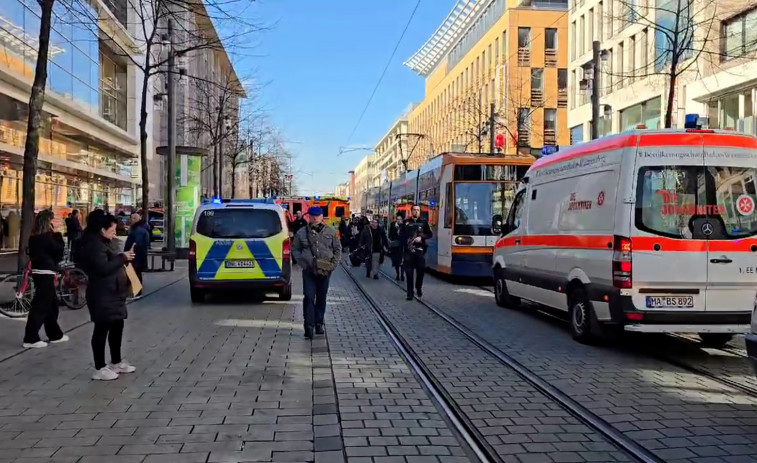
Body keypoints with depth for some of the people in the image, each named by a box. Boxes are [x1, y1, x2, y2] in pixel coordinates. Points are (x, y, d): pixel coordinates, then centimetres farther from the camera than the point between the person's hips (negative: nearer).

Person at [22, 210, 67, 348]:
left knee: (51, 304, 15)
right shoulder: (46, 237, -15)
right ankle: (30, 339, -5)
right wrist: (58, 235, -1)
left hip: (38, 272, 9)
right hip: (45, 274, -9)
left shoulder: (34, 237, 11)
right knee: (40, 306, -6)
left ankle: (55, 334, 22)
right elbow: (59, 250, -9)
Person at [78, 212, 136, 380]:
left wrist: (123, 258, 9)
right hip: (102, 296, -11)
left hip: (112, 294, 11)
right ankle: (100, 368, 2)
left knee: (117, 327, 16)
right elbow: (103, 268, -26)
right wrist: (122, 257, -18)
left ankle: (116, 362, 28)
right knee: (102, 330, -5)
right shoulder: (94, 246, -16)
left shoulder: (102, 244, 16)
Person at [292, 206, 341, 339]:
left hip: (325, 271, 2)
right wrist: (303, 263, -5)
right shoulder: (302, 232, 2)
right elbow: (295, 250, 8)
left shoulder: (331, 232, 5)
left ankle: (319, 323, 23)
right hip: (308, 271, -2)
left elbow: (338, 249, 10)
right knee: (309, 297, -8)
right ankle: (309, 325, -6)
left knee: (321, 298, 10)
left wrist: (333, 265, -1)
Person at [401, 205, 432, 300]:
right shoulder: (406, 223, 10)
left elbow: (429, 234, 9)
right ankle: (410, 293, 3)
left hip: (420, 250, 0)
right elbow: (402, 236, 9)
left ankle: (419, 288, 25)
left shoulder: (423, 222, 10)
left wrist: (421, 237, -8)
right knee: (409, 273, -1)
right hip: (409, 250, 0)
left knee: (421, 271, 0)